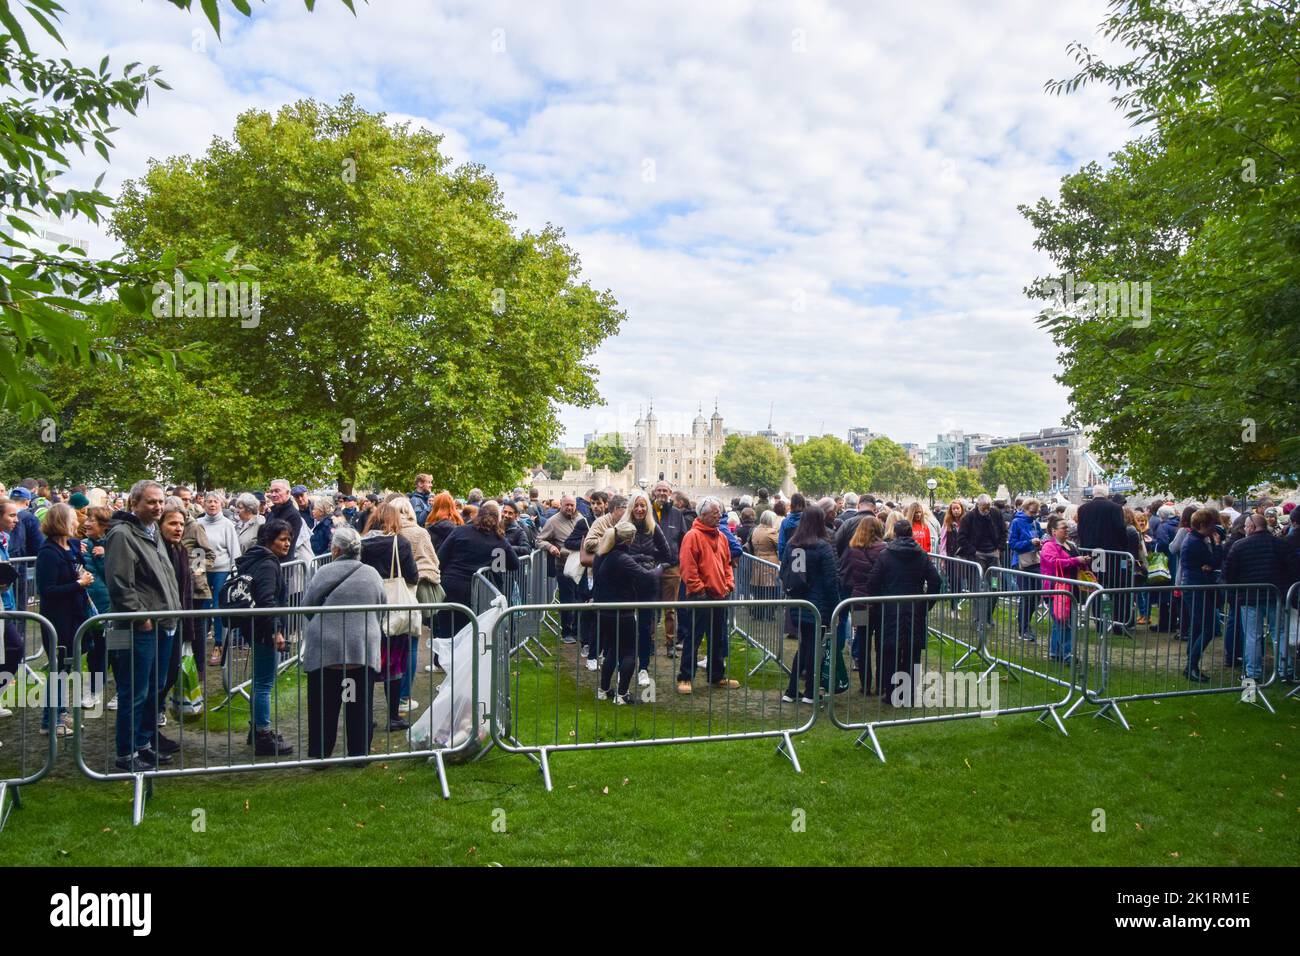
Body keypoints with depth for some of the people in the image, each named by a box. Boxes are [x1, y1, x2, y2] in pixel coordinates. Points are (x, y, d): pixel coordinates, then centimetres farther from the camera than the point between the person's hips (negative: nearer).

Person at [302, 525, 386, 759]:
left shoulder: (324, 573, -6)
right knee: (360, 705, 10)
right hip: (364, 650, 2)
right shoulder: (372, 574, 2)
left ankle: (319, 754, 15)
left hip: (326, 649, -2)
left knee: (324, 705, 8)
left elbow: (307, 606, 1)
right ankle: (359, 753, 17)